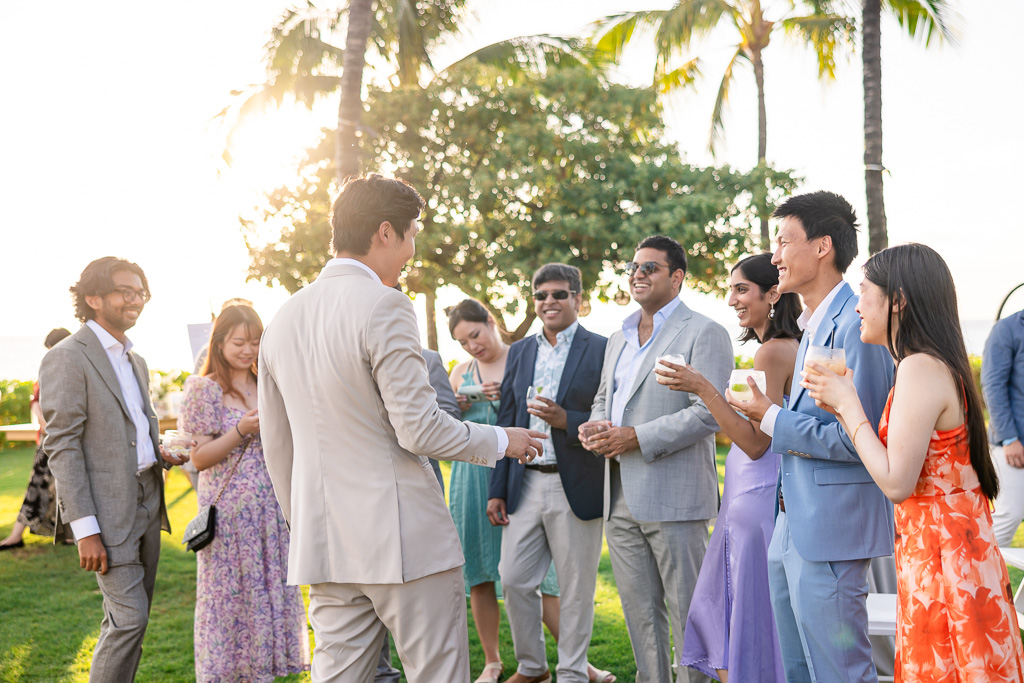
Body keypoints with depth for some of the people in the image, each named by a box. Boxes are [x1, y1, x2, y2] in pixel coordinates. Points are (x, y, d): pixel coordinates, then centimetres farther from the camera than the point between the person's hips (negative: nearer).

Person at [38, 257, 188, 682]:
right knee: (129, 617, -10)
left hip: (146, 500, 8)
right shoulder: (67, 358, -10)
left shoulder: (135, 361, 16)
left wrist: (160, 453, 3)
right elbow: (61, 447, -15)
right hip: (107, 509, -8)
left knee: (128, 618, 13)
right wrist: (85, 530, -20)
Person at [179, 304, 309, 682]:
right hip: (228, 513, -5)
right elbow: (200, 458, -8)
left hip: (271, 512, 5)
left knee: (269, 594, 8)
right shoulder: (204, 389, -5)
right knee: (228, 597, 0)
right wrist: (242, 430, -20)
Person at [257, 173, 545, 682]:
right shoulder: (383, 307, -13)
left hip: (325, 544, 7)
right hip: (403, 537, -7)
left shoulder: (283, 319, 12)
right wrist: (501, 441, -1)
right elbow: (418, 429, -16)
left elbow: (276, 444, 17)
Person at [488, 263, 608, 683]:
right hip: (525, 485, 5)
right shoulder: (519, 352, 13)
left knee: (575, 587, 5)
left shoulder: (602, 350, -3)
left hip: (575, 487, -5)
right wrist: (497, 490, 8)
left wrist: (567, 422, -21)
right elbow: (505, 423, 13)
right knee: (514, 581, 8)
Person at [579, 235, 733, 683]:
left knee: (688, 612, 0)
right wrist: (593, 426, 4)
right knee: (639, 612, 13)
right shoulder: (619, 339, 19)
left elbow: (708, 413, -15)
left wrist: (637, 437, -19)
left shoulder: (703, 334, -6)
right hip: (620, 497, 7)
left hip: (672, 496, -7)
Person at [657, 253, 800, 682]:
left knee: (751, 626, 0)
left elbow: (755, 443, -20)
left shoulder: (772, 352, -17)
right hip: (757, 499, 10)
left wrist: (701, 388, -22)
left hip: (757, 502, -10)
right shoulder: (791, 347, 13)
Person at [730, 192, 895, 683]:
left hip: (830, 529, -10)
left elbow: (856, 438, -22)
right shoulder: (813, 325, 15)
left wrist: (772, 419, -13)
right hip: (795, 527, 10)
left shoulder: (856, 325, -18)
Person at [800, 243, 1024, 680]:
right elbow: (898, 463, 12)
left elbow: (896, 483, -22)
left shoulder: (919, 369, -19)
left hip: (940, 558, -9)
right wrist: (839, 407, 7)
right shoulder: (938, 365, 12)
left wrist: (848, 403, -13)